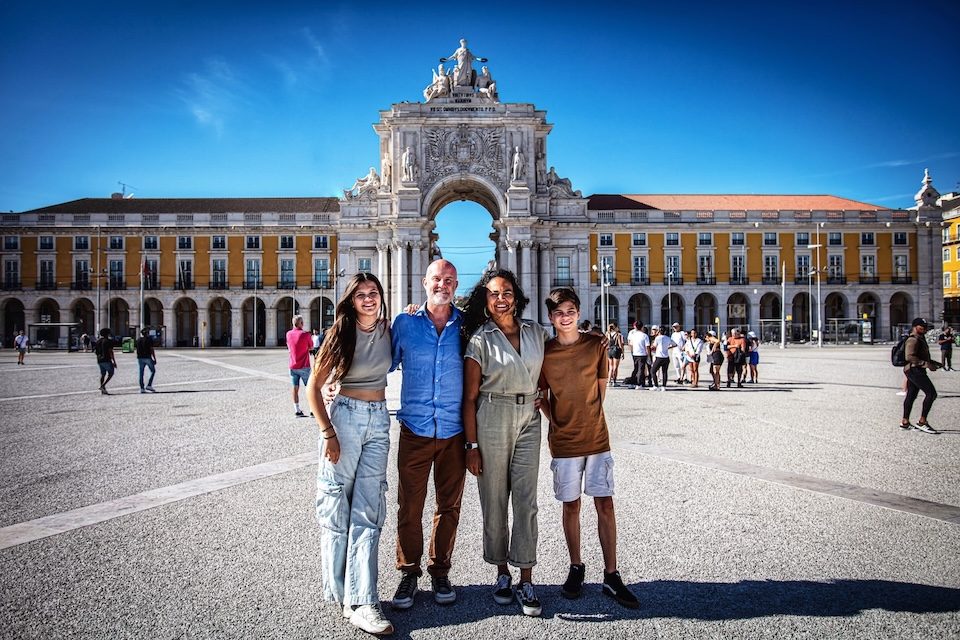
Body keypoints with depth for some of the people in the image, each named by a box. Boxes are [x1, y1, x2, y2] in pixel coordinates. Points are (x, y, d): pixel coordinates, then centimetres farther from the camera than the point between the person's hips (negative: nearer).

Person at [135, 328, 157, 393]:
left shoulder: (138, 339, 10)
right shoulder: (149, 339, -6)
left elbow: (137, 349, 11)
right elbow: (151, 350, -10)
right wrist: (155, 359, -7)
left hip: (140, 358, 5)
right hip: (148, 357, -5)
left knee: (141, 373, 6)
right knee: (153, 371, 8)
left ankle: (142, 388, 6)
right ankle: (149, 385, -3)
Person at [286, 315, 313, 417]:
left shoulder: (288, 334, 2)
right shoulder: (305, 334, -12)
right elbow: (311, 347, 1)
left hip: (293, 366, 4)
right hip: (304, 366, -4)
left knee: (295, 388, 7)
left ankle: (297, 410, 8)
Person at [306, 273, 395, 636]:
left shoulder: (386, 329, 5)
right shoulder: (341, 334, -6)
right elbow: (314, 387, -5)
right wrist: (328, 433, -10)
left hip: (379, 421, 4)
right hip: (345, 416, -3)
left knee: (368, 510, 1)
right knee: (336, 504, 3)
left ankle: (360, 601, 4)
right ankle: (338, 589, 19)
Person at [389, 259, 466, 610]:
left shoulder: (467, 325, 2)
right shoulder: (405, 323, 2)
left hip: (454, 432, 1)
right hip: (415, 430, 0)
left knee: (449, 505, 12)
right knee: (409, 506, 4)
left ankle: (440, 571, 30)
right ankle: (409, 573, 23)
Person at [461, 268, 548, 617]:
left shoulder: (536, 332, 7)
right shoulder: (480, 339, -3)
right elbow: (470, 397, -3)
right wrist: (471, 445, -6)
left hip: (528, 420, 3)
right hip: (491, 419, -2)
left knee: (526, 500, 2)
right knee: (494, 500, 7)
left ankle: (526, 580, 11)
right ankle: (502, 574, 24)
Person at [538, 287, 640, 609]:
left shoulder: (596, 346, -2)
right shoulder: (544, 353, -3)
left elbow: (601, 386, 10)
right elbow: (542, 397, 8)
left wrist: (588, 417, 8)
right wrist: (555, 423, -1)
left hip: (597, 437, 0)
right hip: (564, 441, 0)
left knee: (605, 505, 2)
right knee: (571, 506, 10)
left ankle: (611, 576, 11)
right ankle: (576, 568, 26)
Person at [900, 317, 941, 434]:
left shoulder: (920, 339, 19)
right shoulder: (913, 340, -15)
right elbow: (909, 357, -25)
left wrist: (933, 362, 16)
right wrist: (927, 364, -25)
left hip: (916, 371, 11)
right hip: (914, 370, -11)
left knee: (911, 395, 12)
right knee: (931, 393, -13)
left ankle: (904, 422, 17)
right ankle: (922, 422, -11)